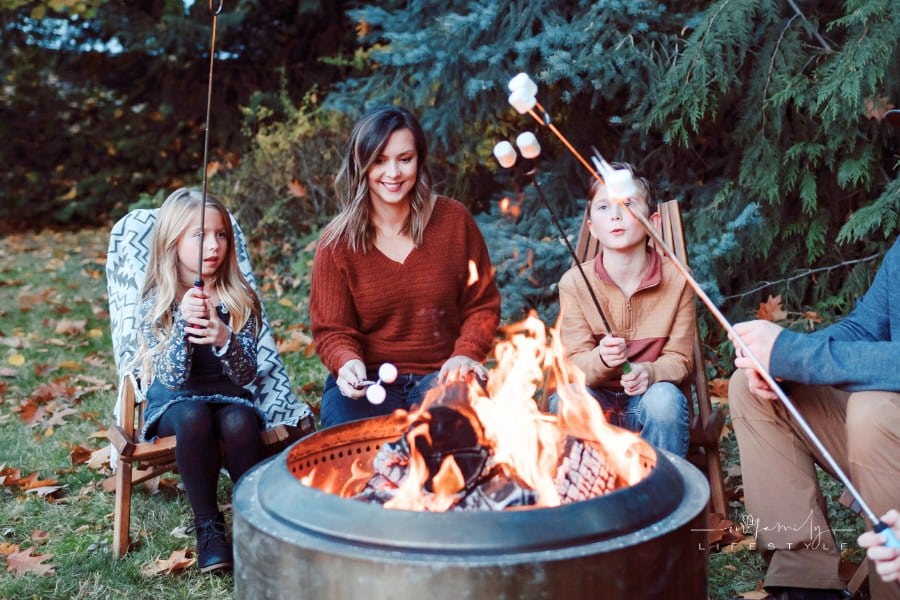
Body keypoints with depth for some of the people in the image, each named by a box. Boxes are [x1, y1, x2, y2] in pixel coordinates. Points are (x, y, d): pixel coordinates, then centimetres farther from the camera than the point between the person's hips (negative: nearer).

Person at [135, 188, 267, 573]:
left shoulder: (241, 300, -2)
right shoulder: (156, 302, -5)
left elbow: (246, 374, -9)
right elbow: (172, 376, -16)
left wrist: (225, 339, -31)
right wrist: (184, 321, -32)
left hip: (227, 395, 1)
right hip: (174, 399, 0)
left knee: (238, 422, -34)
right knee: (193, 417, -35)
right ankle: (208, 525, -20)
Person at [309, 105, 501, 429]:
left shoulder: (453, 220, 1)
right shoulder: (337, 242, -2)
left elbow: (482, 305, 9)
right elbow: (332, 329, 1)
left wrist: (467, 353, -9)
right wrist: (348, 362, -21)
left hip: (441, 375, 1)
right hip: (368, 379, -1)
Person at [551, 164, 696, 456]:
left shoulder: (676, 279, -7)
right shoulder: (575, 282, -7)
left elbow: (680, 358, -3)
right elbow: (575, 363, -8)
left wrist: (649, 372, -26)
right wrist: (602, 359, -32)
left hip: (647, 397, 1)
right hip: (597, 400, 0)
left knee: (665, 398, -33)